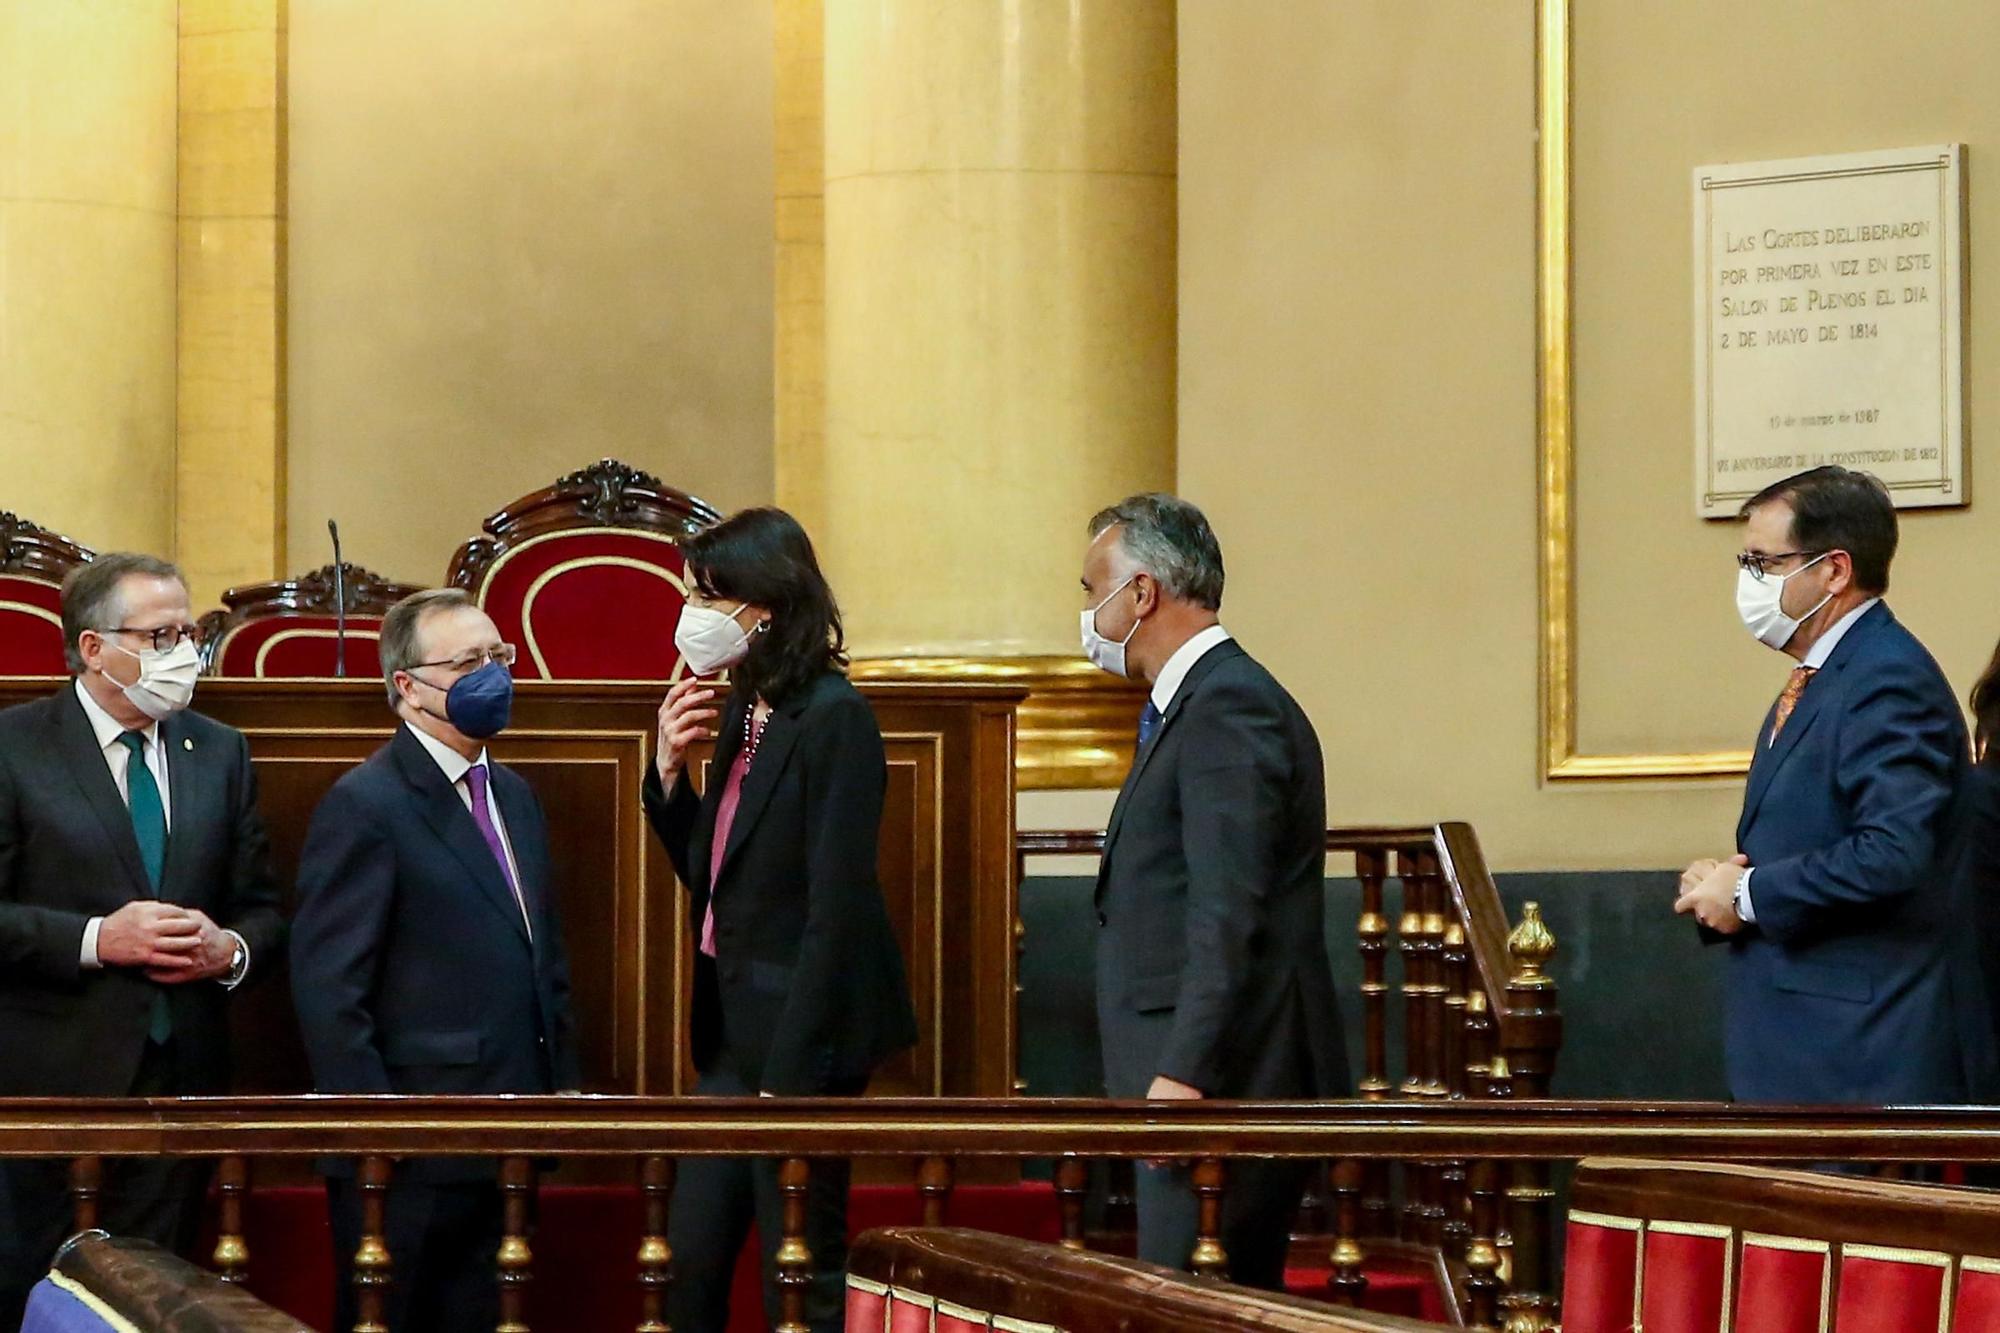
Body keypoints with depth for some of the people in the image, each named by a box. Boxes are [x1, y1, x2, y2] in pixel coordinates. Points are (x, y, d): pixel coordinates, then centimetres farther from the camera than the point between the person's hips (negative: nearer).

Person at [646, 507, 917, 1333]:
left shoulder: (834, 720, -15)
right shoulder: (741, 713, 10)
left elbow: (837, 908, -19)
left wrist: (789, 1073, -19)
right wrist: (670, 769, 1)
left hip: (802, 1031, -9)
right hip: (735, 1032, 9)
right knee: (688, 1262, 10)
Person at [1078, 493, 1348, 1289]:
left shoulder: (1229, 707, -13)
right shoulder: (1207, 699, 20)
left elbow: (1228, 915, -21)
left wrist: (1181, 1075, -24)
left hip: (1220, 1082, -10)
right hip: (1199, 1083, 10)